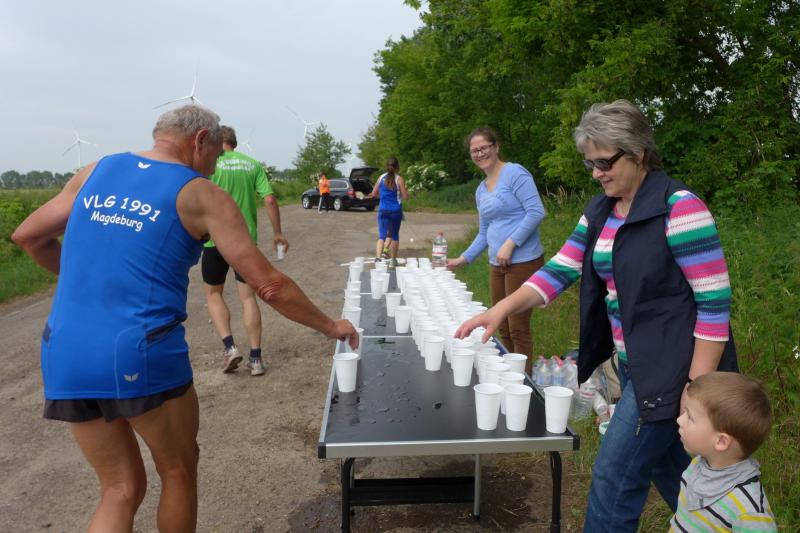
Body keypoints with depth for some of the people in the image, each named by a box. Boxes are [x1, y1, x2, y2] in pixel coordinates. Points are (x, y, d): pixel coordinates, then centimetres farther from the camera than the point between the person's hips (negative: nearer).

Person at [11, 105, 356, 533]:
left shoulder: (95, 172, 12)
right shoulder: (202, 195, -3)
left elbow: (27, 236, 21)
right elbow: (268, 285, -6)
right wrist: (330, 326, 6)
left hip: (64, 355, 5)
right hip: (141, 356, -5)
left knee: (121, 489, 19)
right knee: (179, 471, 20)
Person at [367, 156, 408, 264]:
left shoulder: (381, 178, 2)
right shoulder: (399, 179, -7)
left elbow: (373, 194, 8)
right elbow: (405, 197, -7)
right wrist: (405, 189, 12)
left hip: (383, 210, 2)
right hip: (396, 211, -1)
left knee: (382, 235, -1)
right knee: (394, 235, 15)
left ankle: (378, 256, -22)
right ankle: (393, 258, 19)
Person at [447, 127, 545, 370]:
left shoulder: (514, 173, -8)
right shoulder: (481, 190, 16)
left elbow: (536, 212, -17)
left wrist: (510, 244, -21)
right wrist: (462, 259, 14)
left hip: (523, 262, -8)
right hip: (497, 266, 8)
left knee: (518, 329, -2)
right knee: (503, 329, 13)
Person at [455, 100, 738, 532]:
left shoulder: (678, 208, -18)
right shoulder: (599, 212, 6)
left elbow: (715, 302, -18)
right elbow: (558, 271, 5)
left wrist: (698, 386, -18)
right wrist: (501, 309, -8)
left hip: (670, 370, -7)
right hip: (634, 366, 8)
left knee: (614, 477, 0)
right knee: (666, 471, 21)